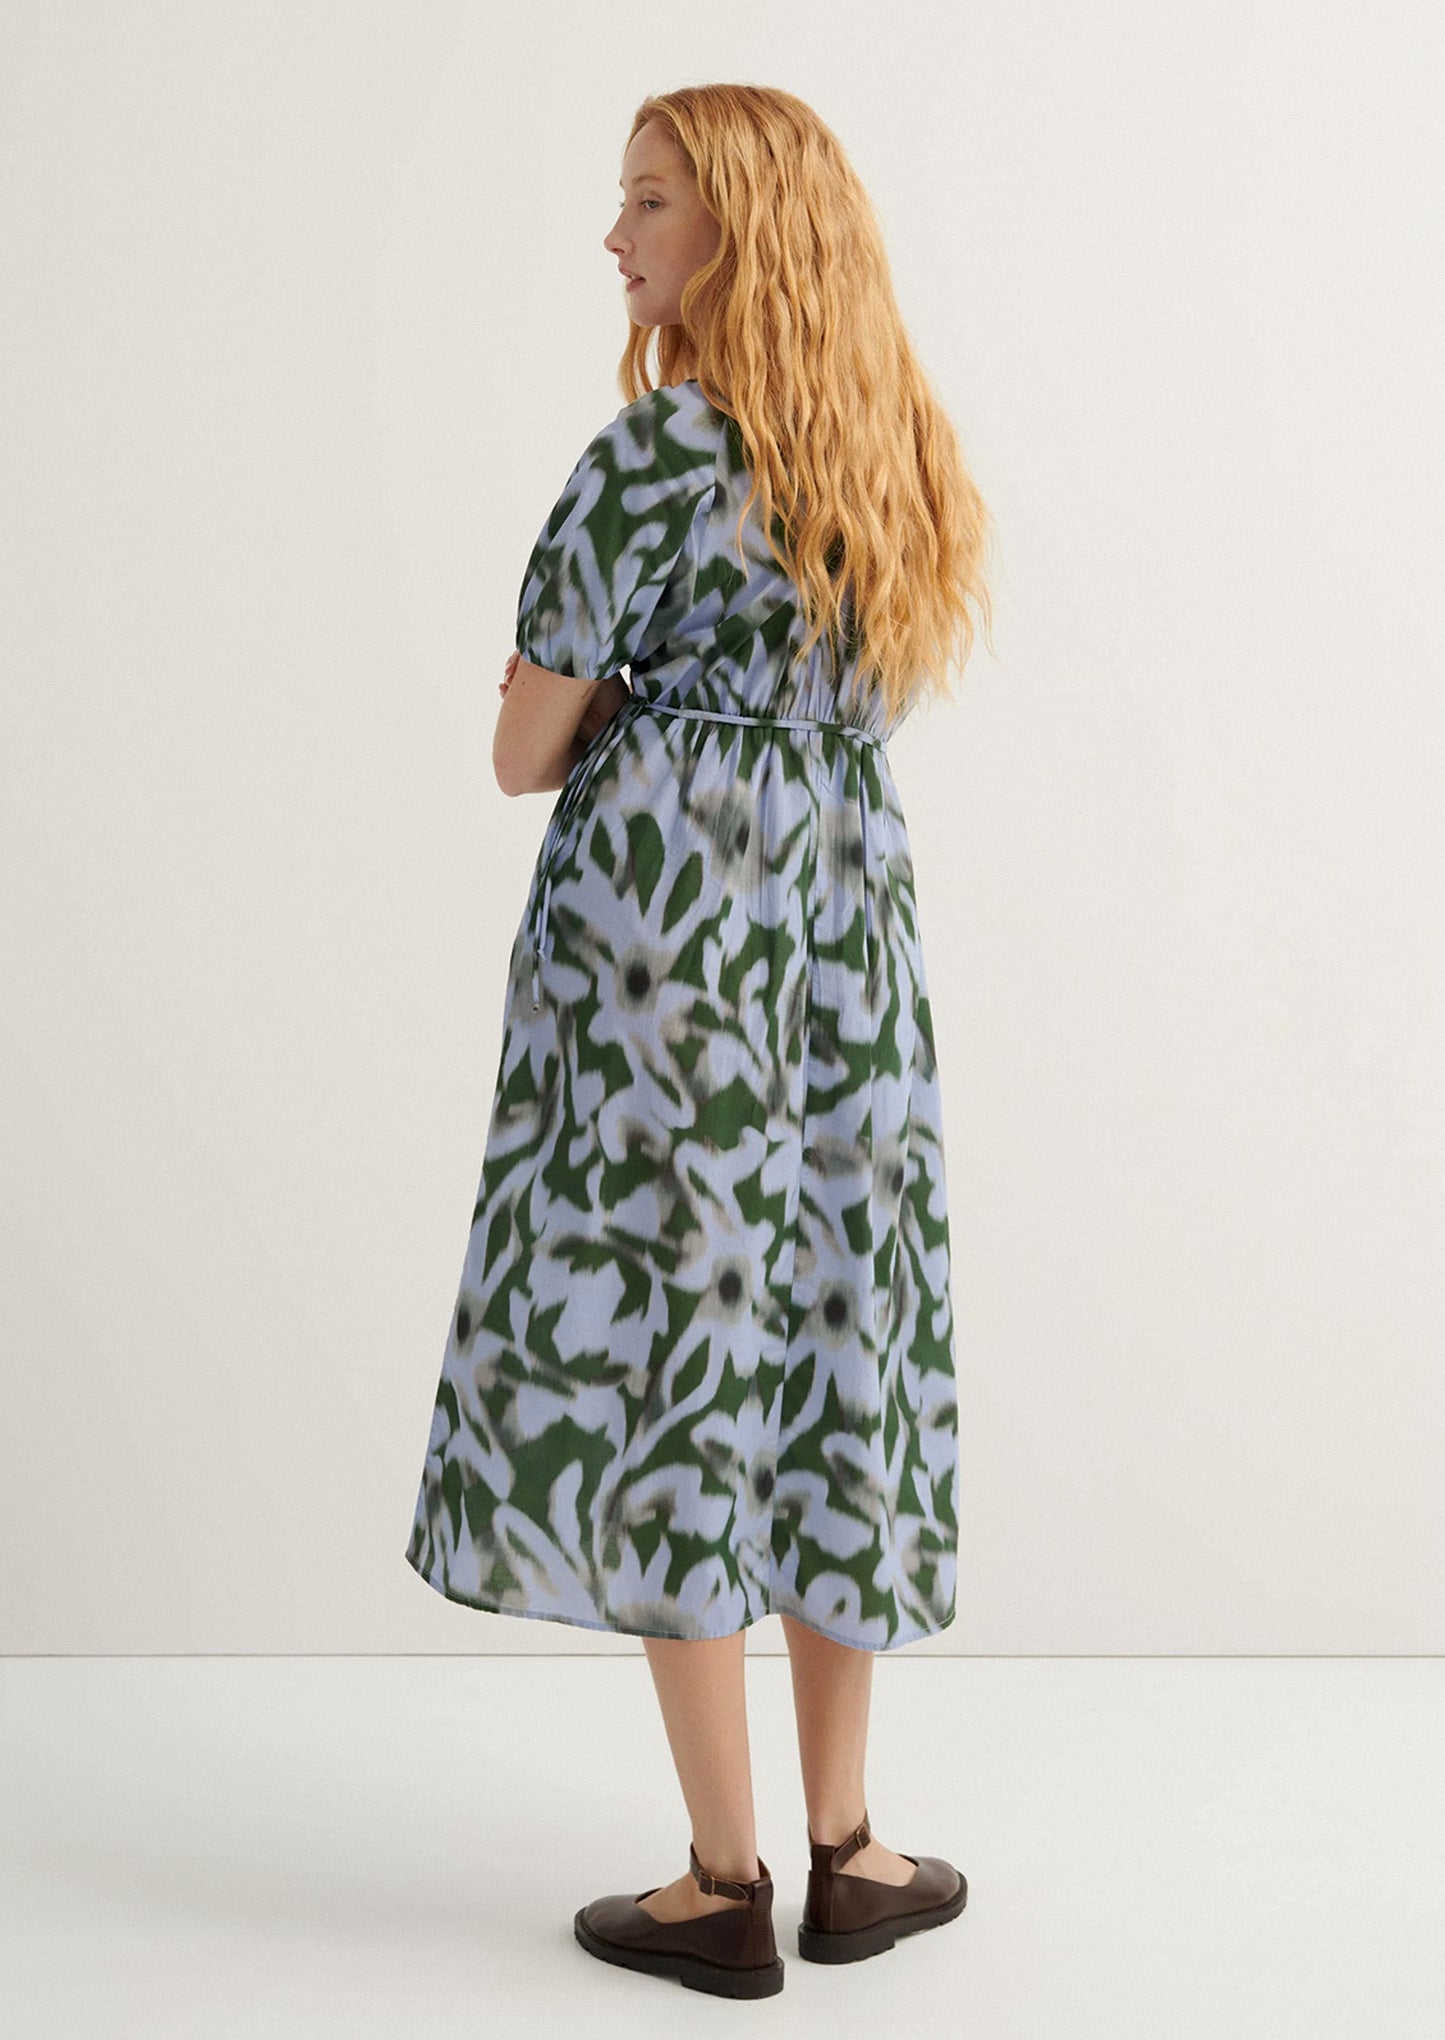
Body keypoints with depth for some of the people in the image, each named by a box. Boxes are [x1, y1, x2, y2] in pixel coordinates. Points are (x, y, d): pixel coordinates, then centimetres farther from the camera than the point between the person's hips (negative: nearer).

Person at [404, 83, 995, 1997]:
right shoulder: (902, 458, 12)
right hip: (853, 917, 7)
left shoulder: (653, 455, -10)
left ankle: (727, 1883, 7)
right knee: (837, 1339, 10)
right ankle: (848, 1851, 19)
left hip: (661, 913, -7)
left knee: (662, 1350, 1)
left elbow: (529, 750, -7)